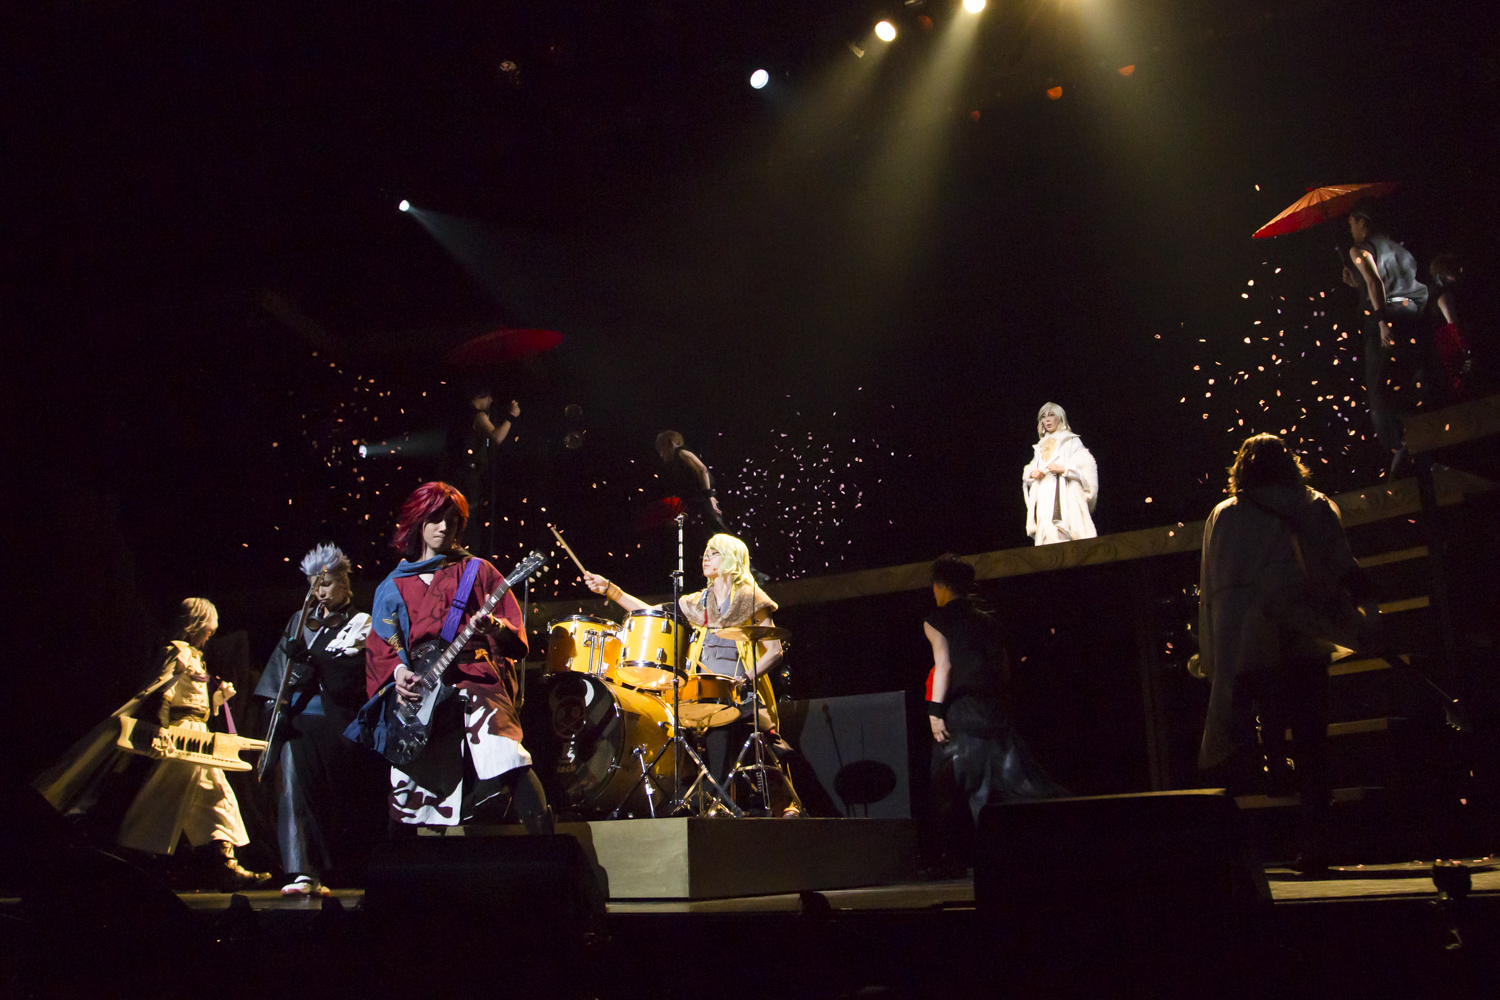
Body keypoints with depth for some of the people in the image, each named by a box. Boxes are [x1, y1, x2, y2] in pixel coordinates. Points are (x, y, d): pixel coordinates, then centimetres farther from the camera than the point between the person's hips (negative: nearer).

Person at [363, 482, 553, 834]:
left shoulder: (476, 571, 11)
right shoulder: (394, 585, 19)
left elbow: (516, 638, 7)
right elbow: (380, 644, 17)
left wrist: (494, 627, -15)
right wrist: (397, 672, -4)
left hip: (476, 676, -3)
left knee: (503, 750, -28)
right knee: (406, 787, 0)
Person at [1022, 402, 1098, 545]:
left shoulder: (1071, 441, 10)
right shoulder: (1040, 447, 26)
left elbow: (1086, 466, 0)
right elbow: (1029, 470, 25)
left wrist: (1063, 469, -12)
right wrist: (1031, 473, 2)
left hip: (1065, 495, -4)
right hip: (1044, 498, 4)